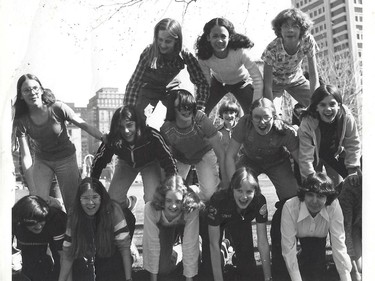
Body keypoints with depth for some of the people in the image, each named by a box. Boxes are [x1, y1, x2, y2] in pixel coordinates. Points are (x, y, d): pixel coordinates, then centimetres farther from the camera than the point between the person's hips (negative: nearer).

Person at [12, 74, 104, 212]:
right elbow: (26, 157, -16)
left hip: (66, 158, -1)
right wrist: (32, 190, -22)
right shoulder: (21, 121, -14)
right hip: (42, 161, 2)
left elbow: (86, 126, -12)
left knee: (73, 206, 1)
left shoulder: (58, 108, -20)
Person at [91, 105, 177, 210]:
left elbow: (168, 161, -28)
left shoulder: (152, 136, -38)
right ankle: (128, 203, 32)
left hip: (150, 164, -2)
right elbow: (98, 161, -16)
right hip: (126, 164, 2)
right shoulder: (112, 140, -32)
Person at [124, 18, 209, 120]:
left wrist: (199, 109, -33)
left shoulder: (184, 54, -26)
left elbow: (202, 82, -21)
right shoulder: (149, 52, -32)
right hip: (149, 88, -2)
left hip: (170, 89, 2)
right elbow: (134, 83, -33)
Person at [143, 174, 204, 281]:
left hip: (183, 227, 1)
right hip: (163, 228, -1)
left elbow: (190, 245, -35)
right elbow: (152, 243, -31)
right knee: (163, 269, -15)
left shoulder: (192, 211, -40)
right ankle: (174, 252, 16)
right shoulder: (151, 208, -39)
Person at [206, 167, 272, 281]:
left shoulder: (259, 201, -33)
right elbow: (214, 244, -34)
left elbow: (263, 242, -25)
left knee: (247, 271, -4)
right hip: (219, 222, -2)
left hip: (241, 224, 2)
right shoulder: (218, 200, -41)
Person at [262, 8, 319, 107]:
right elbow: (267, 85, -30)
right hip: (275, 81, -2)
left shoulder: (308, 41, -27)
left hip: (296, 80, 2)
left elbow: (313, 75, -21)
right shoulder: (272, 48, -32)